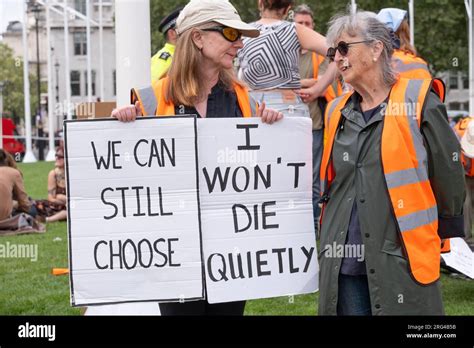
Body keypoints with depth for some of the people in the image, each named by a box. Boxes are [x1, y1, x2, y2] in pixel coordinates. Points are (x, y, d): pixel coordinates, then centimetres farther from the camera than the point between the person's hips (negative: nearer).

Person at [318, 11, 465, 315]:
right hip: (346, 265, 5)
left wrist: (443, 237, 6)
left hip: (402, 261, -5)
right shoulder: (337, 112, 12)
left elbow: (449, 176, 0)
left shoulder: (418, 102, -4)